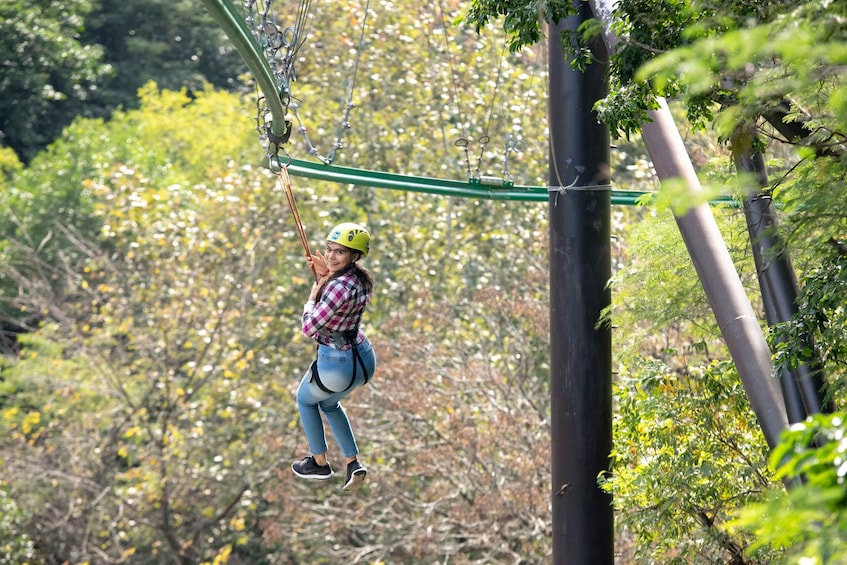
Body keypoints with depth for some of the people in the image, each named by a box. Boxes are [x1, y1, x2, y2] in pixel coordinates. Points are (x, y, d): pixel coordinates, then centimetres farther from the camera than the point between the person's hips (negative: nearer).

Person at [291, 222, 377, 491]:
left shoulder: (340, 285, -29)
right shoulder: (359, 278, -2)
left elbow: (310, 327, -23)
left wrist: (314, 291, -10)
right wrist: (324, 276, 2)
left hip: (336, 364, -8)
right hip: (363, 358, 8)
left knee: (305, 399, 24)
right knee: (329, 403, 34)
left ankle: (319, 464, 35)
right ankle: (353, 463, 27)